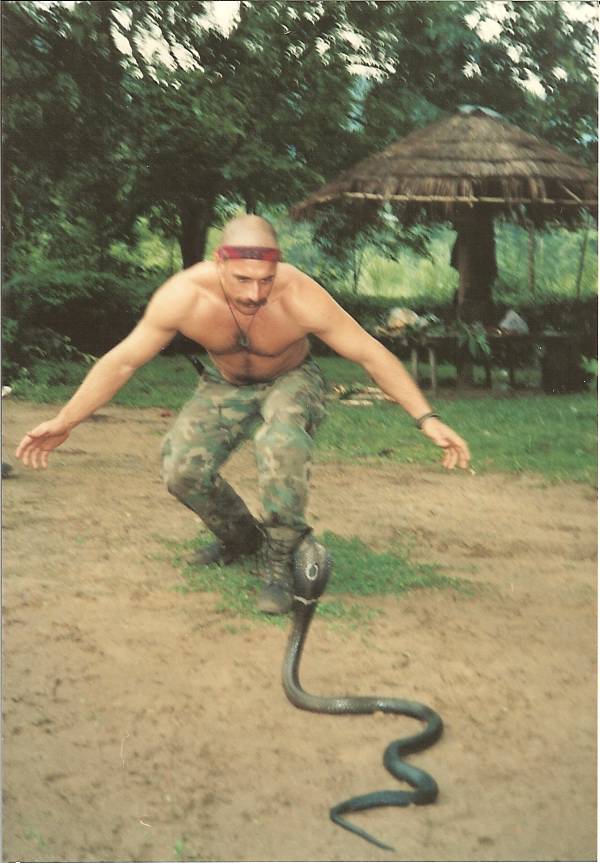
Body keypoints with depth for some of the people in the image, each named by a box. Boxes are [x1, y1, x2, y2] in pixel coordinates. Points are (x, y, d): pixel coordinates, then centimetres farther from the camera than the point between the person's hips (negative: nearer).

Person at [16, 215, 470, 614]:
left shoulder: (300, 296, -34)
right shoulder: (185, 295, -29)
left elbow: (372, 354, -24)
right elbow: (122, 361, -15)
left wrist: (427, 419, -28)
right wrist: (64, 422, -14)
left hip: (291, 382, -2)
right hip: (225, 386, 3)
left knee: (282, 444, -36)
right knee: (182, 469, -20)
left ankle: (279, 563, -15)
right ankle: (239, 535, 13)